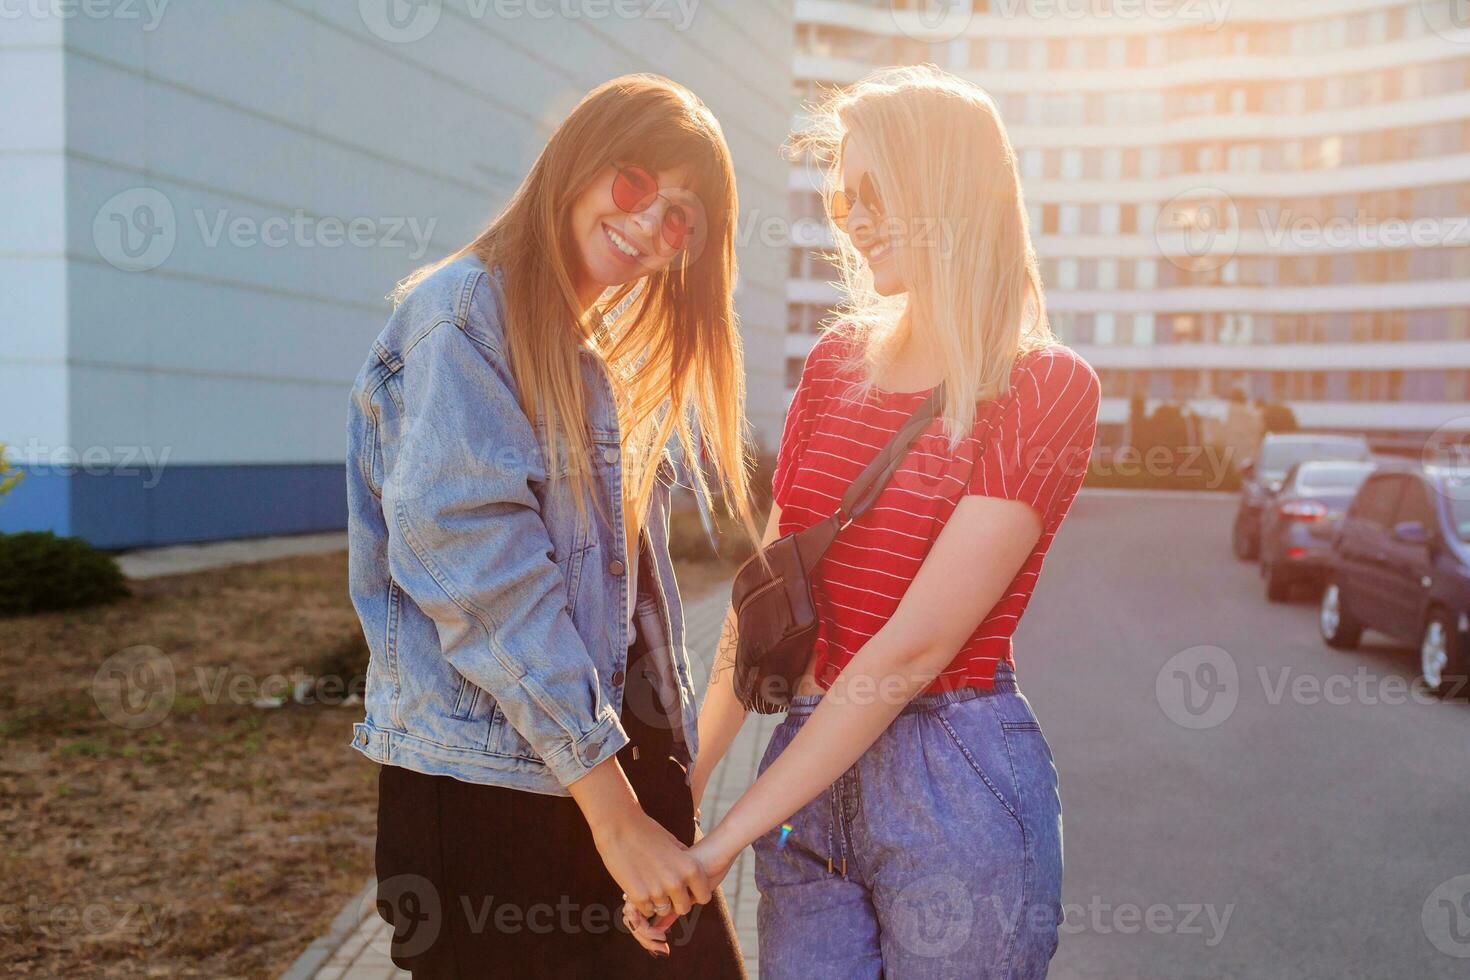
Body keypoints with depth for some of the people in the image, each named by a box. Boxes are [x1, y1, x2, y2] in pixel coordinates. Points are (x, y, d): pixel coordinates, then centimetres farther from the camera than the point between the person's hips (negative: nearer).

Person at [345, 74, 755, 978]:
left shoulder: (606, 357, 16)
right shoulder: (464, 313, -10)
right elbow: (485, 580, -18)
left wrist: (661, 789, 11)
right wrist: (613, 812, -19)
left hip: (623, 760, 8)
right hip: (488, 781, -7)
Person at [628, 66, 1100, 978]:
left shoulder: (1047, 388, -11)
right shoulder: (836, 363, 7)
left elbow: (913, 648, -18)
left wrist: (725, 840, -17)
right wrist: (686, 784, 1)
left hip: (955, 785, -4)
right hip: (814, 770, 5)